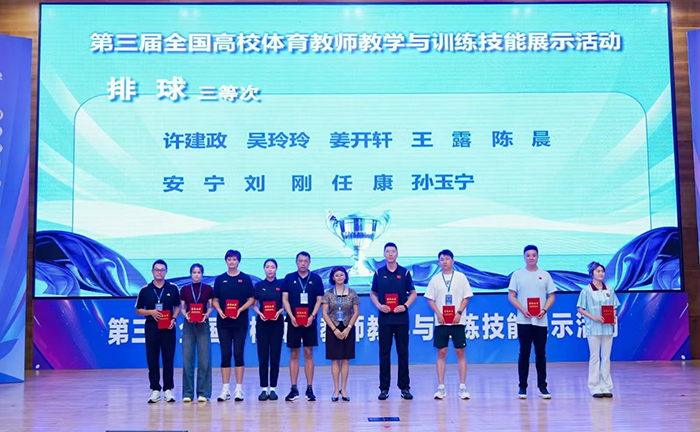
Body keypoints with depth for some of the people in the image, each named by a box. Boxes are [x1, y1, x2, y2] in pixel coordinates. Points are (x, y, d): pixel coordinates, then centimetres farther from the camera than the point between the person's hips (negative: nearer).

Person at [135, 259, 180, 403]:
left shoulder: (173, 288, 3)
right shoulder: (145, 290, 3)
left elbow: (177, 307, 10)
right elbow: (138, 310, 7)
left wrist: (173, 319, -8)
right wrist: (151, 312, -11)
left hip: (168, 327, 0)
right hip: (151, 327, 0)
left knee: (168, 359, 1)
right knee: (152, 360, 3)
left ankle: (168, 390, 9)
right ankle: (155, 390, 11)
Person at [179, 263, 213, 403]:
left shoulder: (208, 289, 3)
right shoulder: (184, 289, 6)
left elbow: (211, 307, 4)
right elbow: (182, 308, 8)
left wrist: (206, 315, -16)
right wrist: (186, 315, -13)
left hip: (203, 324, -1)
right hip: (188, 325, 1)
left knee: (204, 359, -3)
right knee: (187, 359, -1)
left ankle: (203, 392, 4)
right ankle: (188, 393, 6)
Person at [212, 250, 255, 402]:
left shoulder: (245, 278, 4)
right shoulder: (220, 279, 8)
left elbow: (251, 299, 2)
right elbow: (215, 300, 9)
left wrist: (240, 310, -13)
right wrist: (219, 310, -10)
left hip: (240, 322, -2)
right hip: (223, 322, 2)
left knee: (238, 354, 0)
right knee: (225, 355, 3)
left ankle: (239, 389, 5)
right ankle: (225, 389, 9)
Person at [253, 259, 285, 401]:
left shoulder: (281, 284, 3)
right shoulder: (259, 285, 6)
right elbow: (254, 305, 7)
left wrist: (279, 312, -15)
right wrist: (259, 313, -12)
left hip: (277, 323, -1)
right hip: (262, 323, 1)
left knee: (275, 356, 0)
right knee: (263, 356, 0)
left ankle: (273, 388, 8)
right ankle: (264, 388, 5)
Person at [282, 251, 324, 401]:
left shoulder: (316, 278, 4)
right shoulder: (289, 278, 5)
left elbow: (319, 299, 3)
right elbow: (285, 299, 2)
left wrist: (312, 316, -10)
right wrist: (291, 316, -10)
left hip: (309, 322, 0)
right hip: (294, 321, 0)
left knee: (309, 354, 3)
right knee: (294, 355, 4)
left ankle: (310, 389, 7)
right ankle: (294, 389, 9)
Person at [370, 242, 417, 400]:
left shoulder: (405, 272, 3)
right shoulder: (379, 273, 6)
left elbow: (413, 293, 7)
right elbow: (373, 294, 11)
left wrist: (405, 306, -10)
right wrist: (379, 305, -7)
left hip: (401, 318, -1)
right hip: (384, 318, 1)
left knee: (403, 352, 2)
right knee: (384, 353, 3)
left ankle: (405, 387, 9)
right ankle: (384, 388, 9)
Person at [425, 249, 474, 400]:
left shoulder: (461, 277, 3)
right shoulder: (435, 279, 7)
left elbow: (466, 298, 2)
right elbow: (430, 299, 6)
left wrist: (459, 313, -11)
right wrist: (438, 314, -8)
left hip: (457, 321, -1)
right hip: (441, 322, 1)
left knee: (460, 352, 0)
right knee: (441, 353, 1)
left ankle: (462, 387, 5)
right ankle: (441, 388, 5)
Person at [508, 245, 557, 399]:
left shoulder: (545, 275, 8)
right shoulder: (517, 275, 4)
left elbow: (551, 296, 8)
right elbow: (511, 296, 1)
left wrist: (544, 310, -9)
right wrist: (522, 310, -12)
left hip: (541, 321, 1)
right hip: (523, 321, -1)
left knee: (540, 354, 5)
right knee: (524, 354, 2)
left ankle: (542, 386, 12)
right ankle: (522, 387, 8)